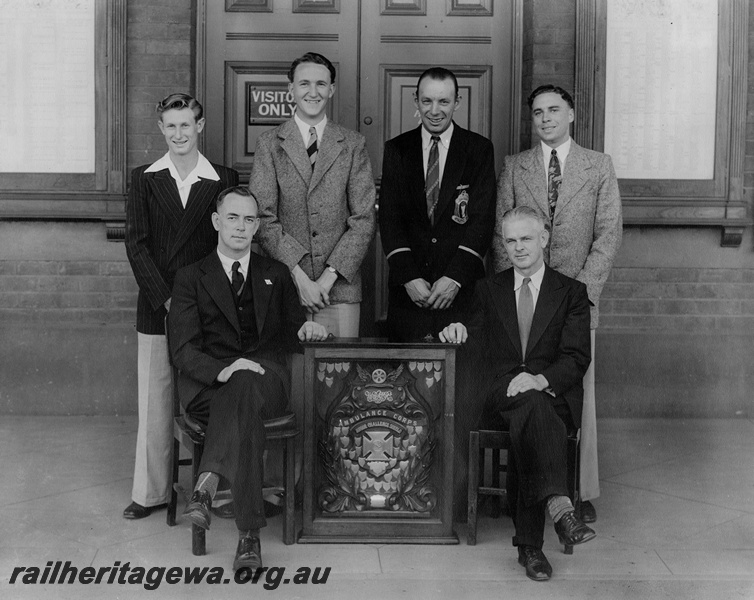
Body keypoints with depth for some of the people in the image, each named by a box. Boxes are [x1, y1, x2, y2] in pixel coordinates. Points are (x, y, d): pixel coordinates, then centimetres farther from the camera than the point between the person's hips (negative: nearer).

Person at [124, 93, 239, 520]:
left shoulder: (224, 180, 4)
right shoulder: (145, 179, 7)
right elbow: (136, 244, 1)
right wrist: (164, 296, -9)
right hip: (156, 306, 1)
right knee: (155, 400, 5)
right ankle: (152, 491, 15)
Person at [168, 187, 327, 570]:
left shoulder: (276, 276, 24)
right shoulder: (191, 279, 15)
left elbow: (289, 338, 26)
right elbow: (183, 350, 2)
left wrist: (306, 329, 0)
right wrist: (221, 370, -20)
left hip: (265, 378, 1)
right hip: (205, 386, -1)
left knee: (244, 387, -38)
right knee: (245, 409, -37)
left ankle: (206, 484, -46)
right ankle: (249, 534, -42)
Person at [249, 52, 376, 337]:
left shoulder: (353, 144, 7)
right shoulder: (269, 143, 5)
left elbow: (364, 219, 2)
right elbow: (263, 218, -2)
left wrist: (329, 276, -8)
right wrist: (298, 276, -12)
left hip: (339, 287, 1)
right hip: (284, 286, 0)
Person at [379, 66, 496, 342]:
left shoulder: (480, 149, 3)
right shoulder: (396, 150, 8)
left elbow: (483, 219, -4)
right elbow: (390, 219, 2)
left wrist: (455, 277, -13)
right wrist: (408, 277, -9)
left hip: (461, 288, -1)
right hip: (407, 289, 1)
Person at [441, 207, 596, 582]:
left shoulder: (572, 292, 13)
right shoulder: (489, 290, 20)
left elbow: (576, 358, 0)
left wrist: (541, 379, -20)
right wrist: (459, 332, -8)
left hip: (554, 397, 0)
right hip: (500, 395, 1)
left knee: (526, 428, -36)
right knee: (530, 405, -37)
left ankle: (529, 543, -38)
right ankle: (559, 507, -52)